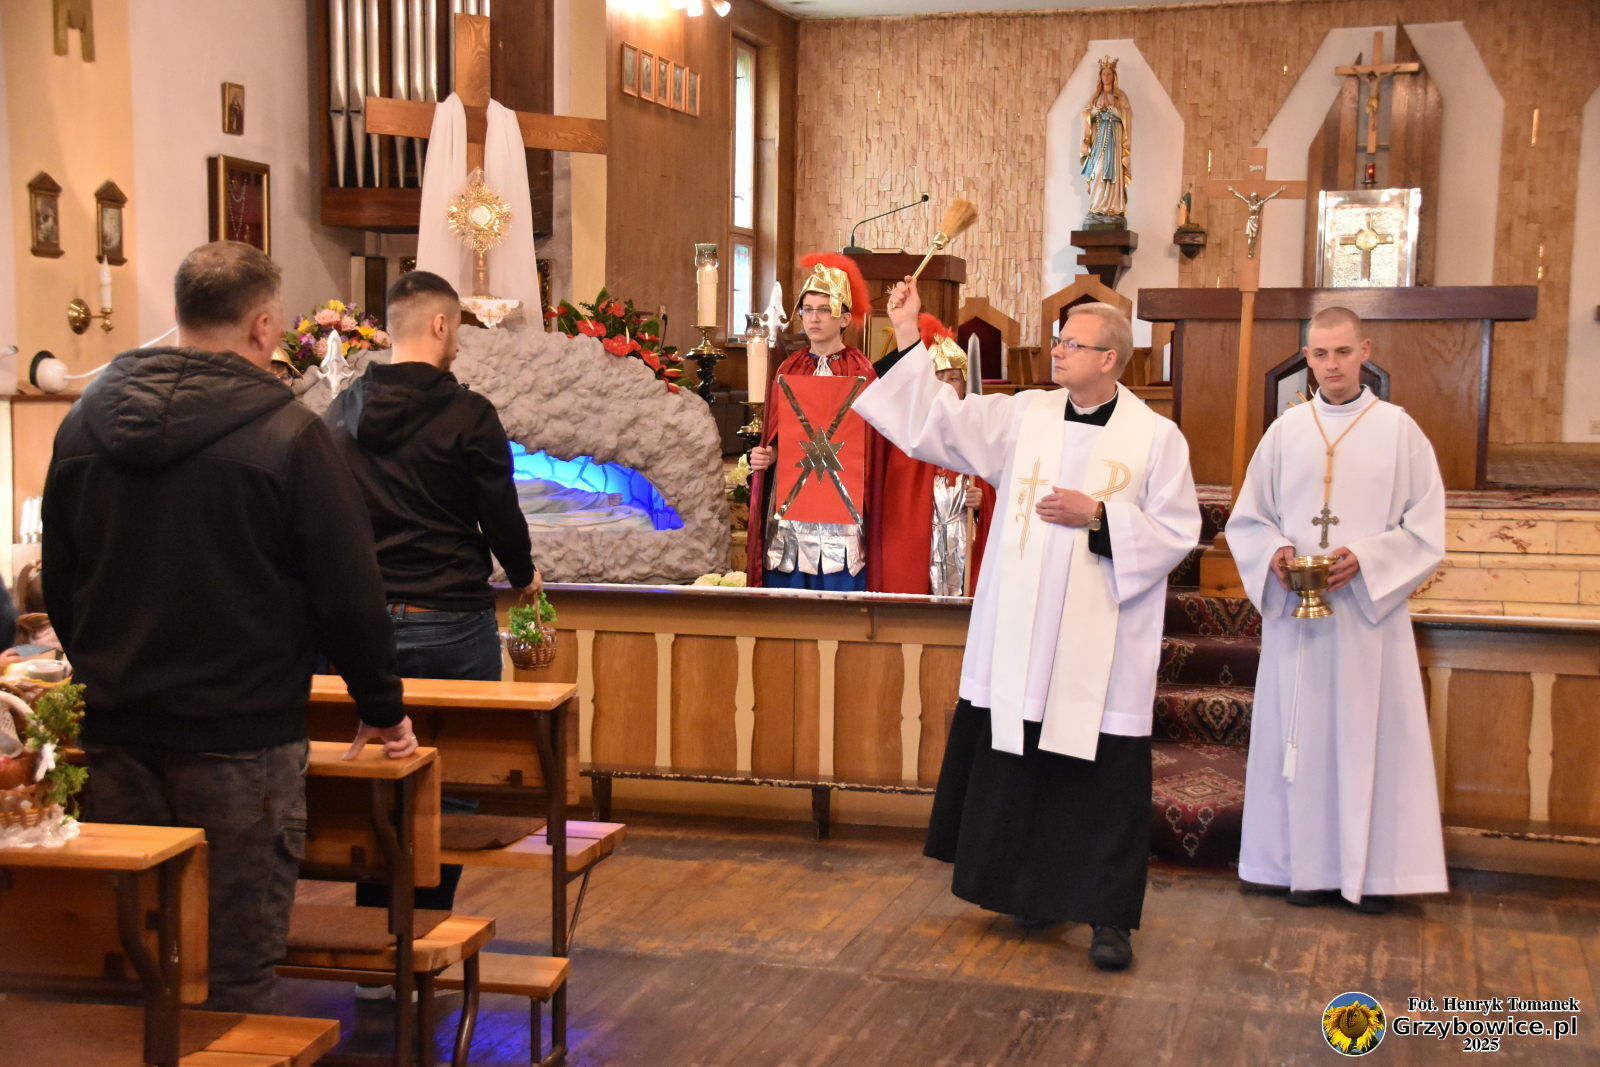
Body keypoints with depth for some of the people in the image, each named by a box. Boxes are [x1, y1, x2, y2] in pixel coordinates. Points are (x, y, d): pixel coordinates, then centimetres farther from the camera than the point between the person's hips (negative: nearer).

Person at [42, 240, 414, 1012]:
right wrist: (382, 708, 2)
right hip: (240, 736, -5)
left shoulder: (86, 420, 6)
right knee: (236, 970, 3)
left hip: (117, 731, 6)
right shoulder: (286, 434, -13)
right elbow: (348, 591, -10)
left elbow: (57, 583, 14)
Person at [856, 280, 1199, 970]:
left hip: (1101, 647, -4)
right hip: (1018, 640, 4)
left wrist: (1097, 515, -15)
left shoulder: (1156, 438, -3)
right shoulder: (1024, 415, 6)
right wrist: (908, 341, 0)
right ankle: (1036, 892, 26)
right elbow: (937, 422, 5)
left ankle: (1109, 916, 10)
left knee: (1104, 779, -1)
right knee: (1018, 770, 10)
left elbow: (1178, 530, -5)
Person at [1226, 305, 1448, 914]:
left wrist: (1364, 558, -15)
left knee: (1371, 733, 0)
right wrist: (1275, 553, -9)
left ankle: (1373, 868, 9)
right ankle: (1312, 864, 13)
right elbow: (1247, 520, 11)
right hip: (1294, 613, 2)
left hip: (1369, 611, -2)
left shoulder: (1398, 431, 0)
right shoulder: (1285, 432, 7)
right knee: (1302, 735, 4)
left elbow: (1425, 528, -1)